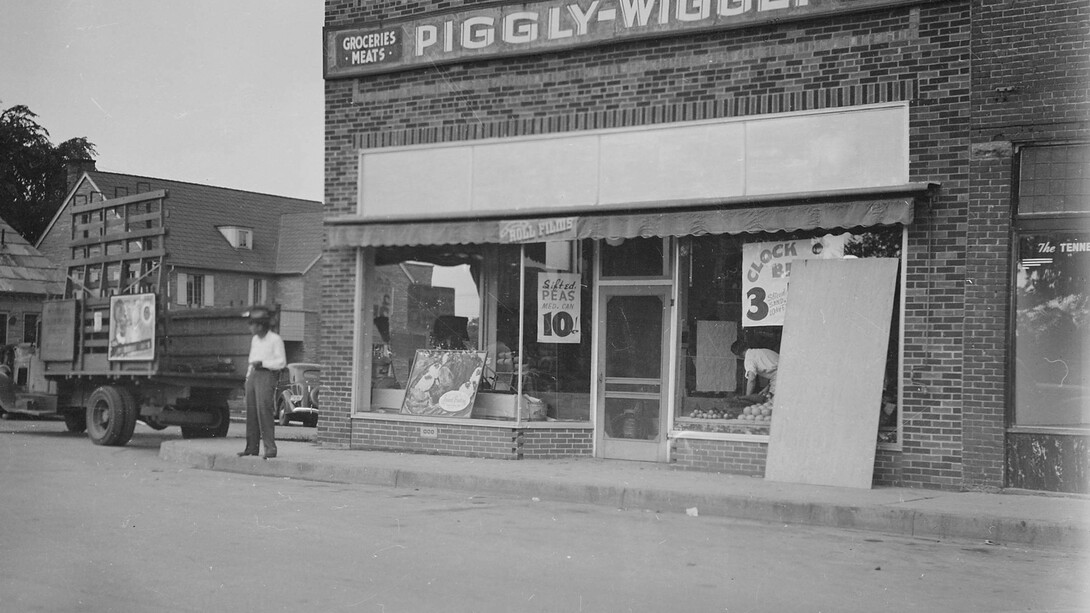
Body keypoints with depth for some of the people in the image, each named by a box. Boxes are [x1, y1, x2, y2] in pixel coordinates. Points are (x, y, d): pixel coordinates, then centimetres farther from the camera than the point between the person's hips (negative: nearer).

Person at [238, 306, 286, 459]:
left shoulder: (275, 339, -5)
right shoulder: (255, 339, 18)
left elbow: (282, 362, -7)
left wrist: (263, 363, -15)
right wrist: (248, 376, 17)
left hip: (267, 375, -7)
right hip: (253, 374, 7)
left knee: (264, 410, -15)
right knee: (251, 411, 4)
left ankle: (270, 447, -15)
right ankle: (251, 447, 8)